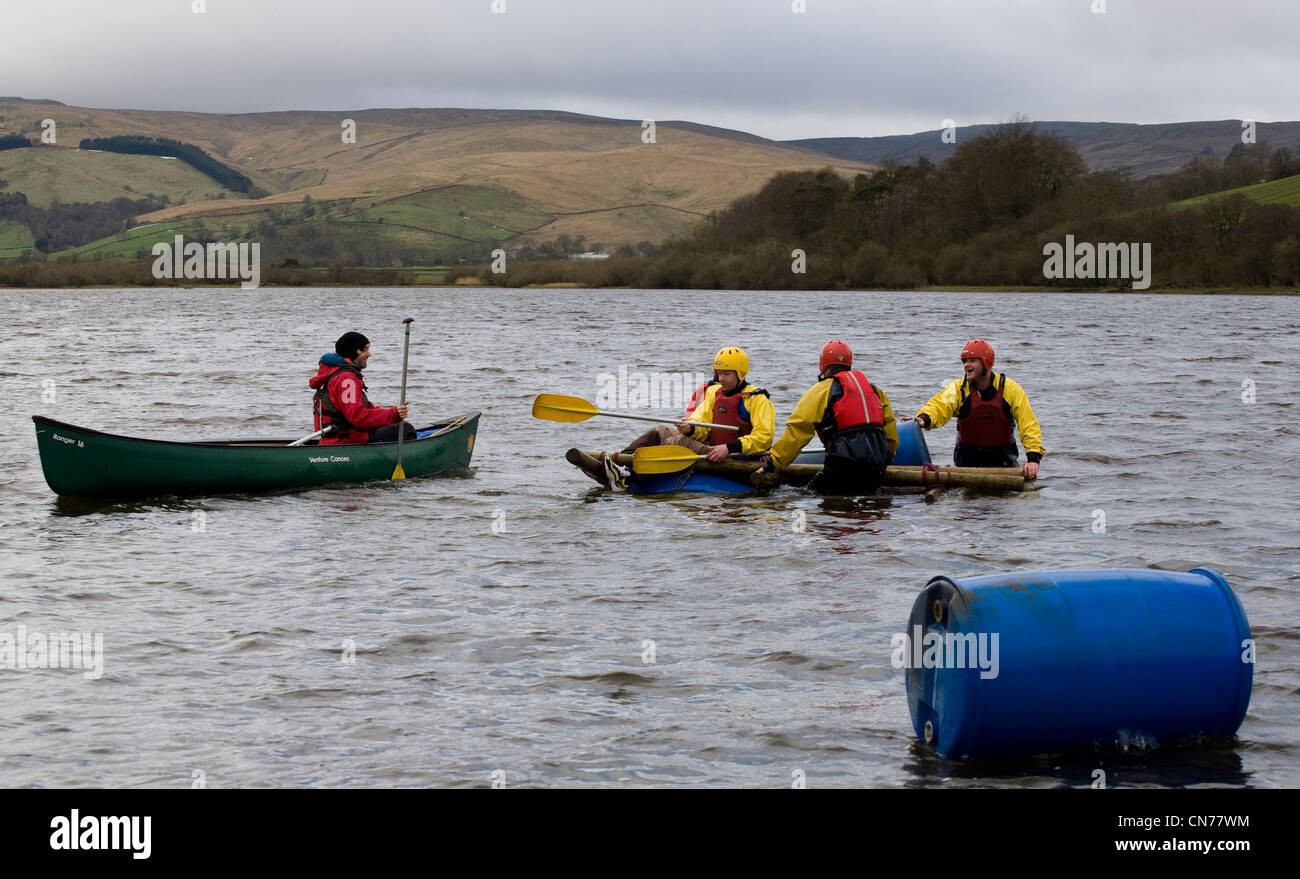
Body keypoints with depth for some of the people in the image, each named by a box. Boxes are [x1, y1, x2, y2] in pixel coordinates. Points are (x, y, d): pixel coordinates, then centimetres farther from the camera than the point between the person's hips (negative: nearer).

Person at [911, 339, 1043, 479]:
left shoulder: (1011, 389, -7)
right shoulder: (958, 388, -4)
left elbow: (1029, 425, -10)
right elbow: (938, 406, -20)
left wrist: (1033, 458, -22)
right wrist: (924, 418, -45)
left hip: (1002, 457, 0)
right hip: (968, 458, 0)